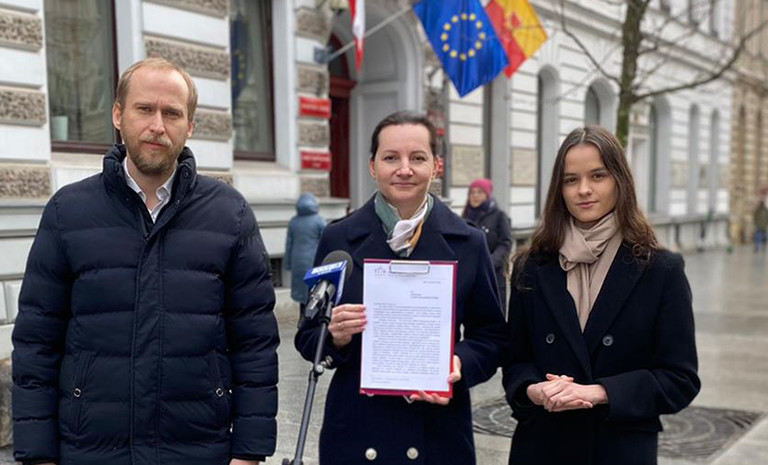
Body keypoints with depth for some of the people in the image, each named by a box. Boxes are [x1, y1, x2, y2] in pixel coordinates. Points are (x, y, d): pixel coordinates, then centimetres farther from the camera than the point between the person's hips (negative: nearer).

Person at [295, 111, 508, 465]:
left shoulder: (467, 243, -1)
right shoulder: (338, 239, -2)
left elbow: (492, 336, 4)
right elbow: (308, 339, 3)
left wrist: (461, 363, -16)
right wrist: (335, 337, -18)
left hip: (439, 433, 0)